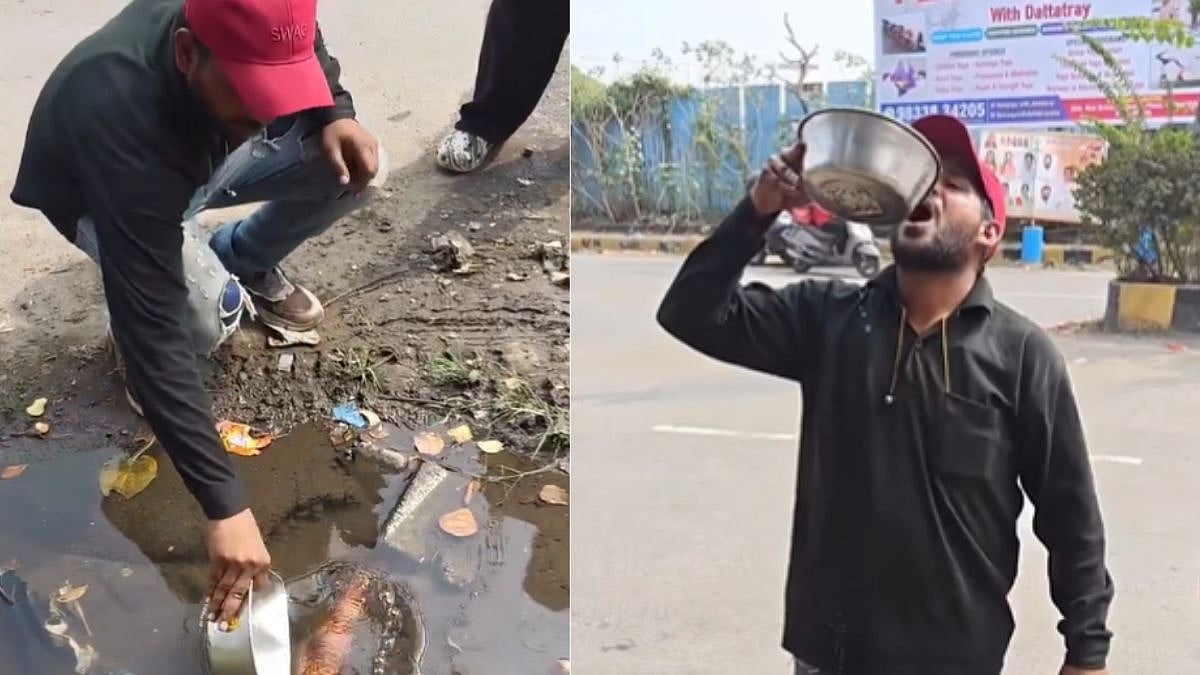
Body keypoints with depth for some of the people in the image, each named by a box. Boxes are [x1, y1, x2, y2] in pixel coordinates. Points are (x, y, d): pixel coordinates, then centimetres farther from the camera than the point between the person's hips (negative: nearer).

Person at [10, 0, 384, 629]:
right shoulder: (123, 118, -45)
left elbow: (311, 58, -4)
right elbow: (153, 328, -46)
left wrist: (335, 115, -27)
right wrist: (224, 504, -49)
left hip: (201, 146, 5)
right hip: (97, 194, -5)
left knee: (355, 166, -18)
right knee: (206, 315, -33)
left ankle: (244, 262, 9)